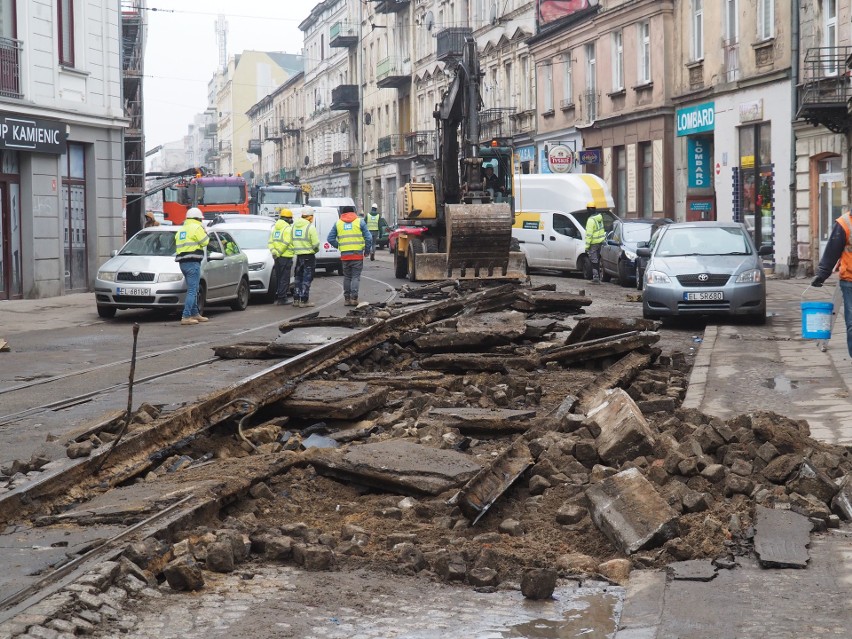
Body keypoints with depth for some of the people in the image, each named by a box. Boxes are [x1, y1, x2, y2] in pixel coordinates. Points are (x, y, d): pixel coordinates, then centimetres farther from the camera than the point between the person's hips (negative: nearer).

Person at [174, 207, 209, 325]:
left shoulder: (181, 230, 19)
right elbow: (205, 242, -7)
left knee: (192, 290, 19)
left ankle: (195, 314, 26)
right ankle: (186, 317, -16)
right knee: (192, 290, -10)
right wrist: (204, 231, 9)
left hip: (182, 262, 9)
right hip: (193, 262, -9)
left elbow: (177, 244, 18)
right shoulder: (196, 227, -7)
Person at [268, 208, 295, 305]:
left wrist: (273, 251, -5)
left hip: (277, 257, 7)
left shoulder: (275, 228, 13)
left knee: (279, 277, 15)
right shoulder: (288, 229, -11)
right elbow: (285, 243, -19)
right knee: (284, 278, -3)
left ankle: (277, 297, 18)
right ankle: (282, 298, -4)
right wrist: (278, 253, -14)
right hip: (286, 257, -7)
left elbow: (270, 242, 8)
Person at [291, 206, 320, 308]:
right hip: (308, 256, -6)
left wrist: (295, 249, 13)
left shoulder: (294, 226, 5)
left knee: (298, 278, 15)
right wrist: (316, 250, 5)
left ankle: (296, 299, 17)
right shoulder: (310, 227, -14)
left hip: (298, 255, 6)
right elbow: (315, 243, -14)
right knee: (307, 279, 0)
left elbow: (291, 241, 5)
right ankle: (304, 300, -1)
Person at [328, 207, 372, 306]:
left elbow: (330, 238, 6)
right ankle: (354, 298, -9)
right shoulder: (360, 222, 1)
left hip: (344, 255, 2)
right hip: (357, 254, -2)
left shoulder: (338, 223, 8)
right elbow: (368, 237, -4)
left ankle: (347, 298, 12)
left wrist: (338, 246, 14)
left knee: (347, 277, 12)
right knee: (356, 276, 1)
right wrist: (367, 250, 8)